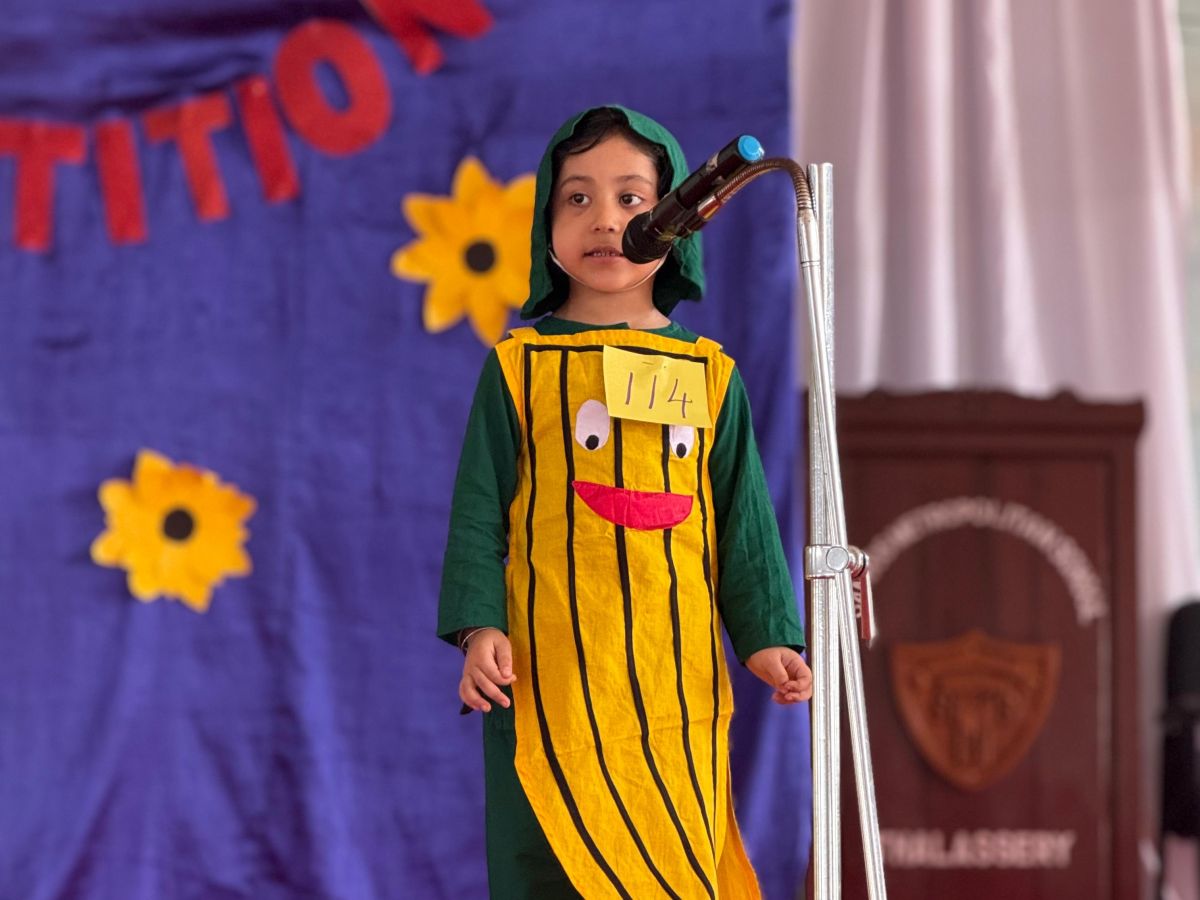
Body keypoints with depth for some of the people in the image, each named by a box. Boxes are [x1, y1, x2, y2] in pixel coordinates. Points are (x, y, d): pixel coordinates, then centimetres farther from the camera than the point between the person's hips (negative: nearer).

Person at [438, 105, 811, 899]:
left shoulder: (709, 374, 11)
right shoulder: (519, 365, 5)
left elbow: (743, 515, 13)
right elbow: (480, 509, 3)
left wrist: (766, 636, 6)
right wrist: (480, 627, -8)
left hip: (674, 676, 2)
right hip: (554, 672, -2)